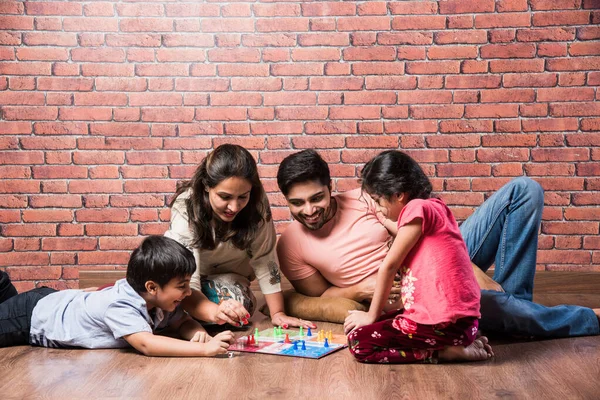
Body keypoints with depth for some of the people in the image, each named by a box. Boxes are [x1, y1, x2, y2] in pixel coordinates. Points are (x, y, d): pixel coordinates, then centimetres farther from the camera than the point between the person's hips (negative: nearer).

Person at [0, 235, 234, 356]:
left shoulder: (156, 300, -17)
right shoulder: (121, 307, -40)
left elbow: (183, 322, -6)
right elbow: (146, 345, -53)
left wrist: (199, 334, -30)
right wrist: (205, 350, -56)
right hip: (31, 316, -8)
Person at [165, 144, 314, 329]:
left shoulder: (256, 201, -28)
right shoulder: (186, 207, -34)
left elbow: (265, 258, -22)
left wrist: (278, 313, -27)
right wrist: (214, 312, -59)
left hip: (228, 278, 1)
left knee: (236, 301, -29)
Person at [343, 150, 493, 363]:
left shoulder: (418, 208, -13)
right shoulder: (434, 207, 15)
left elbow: (389, 266, -7)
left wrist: (372, 315, 4)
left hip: (444, 323, -10)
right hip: (457, 317, 10)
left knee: (358, 342, -6)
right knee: (375, 329, 20)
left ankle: (446, 352, -5)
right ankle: (458, 342, 10)